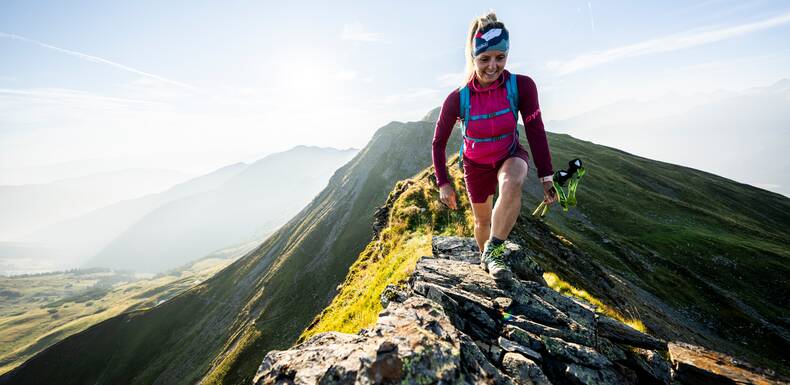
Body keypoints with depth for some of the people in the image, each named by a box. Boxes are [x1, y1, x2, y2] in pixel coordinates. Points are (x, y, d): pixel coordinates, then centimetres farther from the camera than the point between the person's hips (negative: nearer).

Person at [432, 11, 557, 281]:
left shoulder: (522, 86, -21)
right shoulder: (457, 99, -23)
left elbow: (535, 131, -12)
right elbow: (439, 143, -12)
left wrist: (546, 177, -13)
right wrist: (443, 183, -13)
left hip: (510, 155, 0)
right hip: (476, 164, 0)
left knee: (512, 184, -37)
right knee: (483, 221, 12)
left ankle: (493, 252, -18)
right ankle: (485, 259, 44)